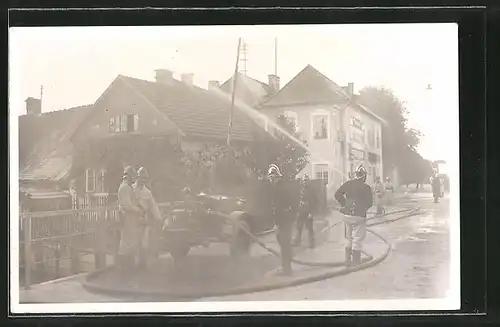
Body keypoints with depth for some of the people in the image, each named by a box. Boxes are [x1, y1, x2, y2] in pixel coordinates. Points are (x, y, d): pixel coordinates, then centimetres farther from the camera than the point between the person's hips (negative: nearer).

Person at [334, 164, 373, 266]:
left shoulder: (348, 184, 2)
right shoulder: (366, 187, -10)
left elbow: (337, 194, 6)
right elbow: (370, 203, -5)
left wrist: (344, 205, 10)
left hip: (348, 215, 5)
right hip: (359, 216, -5)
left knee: (349, 239, 17)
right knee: (358, 240, 2)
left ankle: (348, 260, 22)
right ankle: (356, 261, 3)